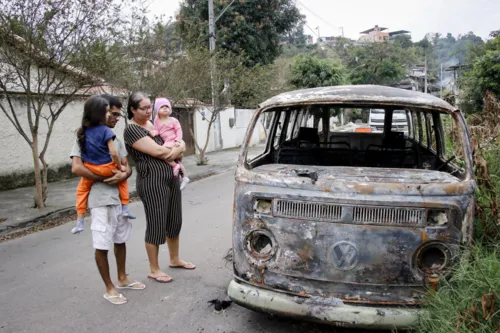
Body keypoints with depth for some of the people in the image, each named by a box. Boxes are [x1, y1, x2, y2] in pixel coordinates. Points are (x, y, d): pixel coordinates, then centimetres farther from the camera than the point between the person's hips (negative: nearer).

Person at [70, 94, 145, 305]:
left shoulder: (115, 138, 12)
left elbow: (127, 166, 9)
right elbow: (77, 168, -19)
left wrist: (123, 175, -15)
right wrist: (106, 179, -15)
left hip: (120, 197, 7)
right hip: (100, 200, -7)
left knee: (121, 240, 17)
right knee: (102, 246, 2)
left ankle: (122, 279, 34)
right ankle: (109, 289, 16)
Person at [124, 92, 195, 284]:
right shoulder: (132, 130, -9)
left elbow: (178, 144, 19)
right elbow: (157, 151, -18)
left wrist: (175, 151, -3)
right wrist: (177, 152, -1)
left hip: (172, 177, 8)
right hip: (152, 181, -8)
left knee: (174, 221, 16)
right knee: (156, 225, 0)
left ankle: (175, 260, 34)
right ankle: (154, 270, 15)